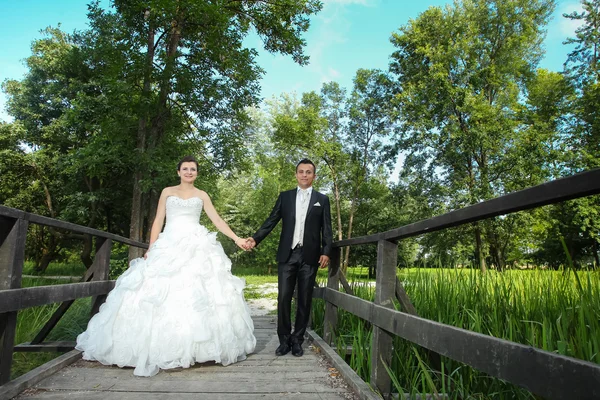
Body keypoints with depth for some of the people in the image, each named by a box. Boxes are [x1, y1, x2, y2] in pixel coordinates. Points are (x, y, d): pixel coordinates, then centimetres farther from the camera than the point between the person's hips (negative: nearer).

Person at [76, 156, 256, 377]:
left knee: (198, 294, -7)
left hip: (197, 248, 0)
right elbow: (158, 221, 9)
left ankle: (197, 347, 3)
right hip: (170, 247, 0)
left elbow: (217, 220, 10)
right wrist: (151, 249, 0)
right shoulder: (167, 192, 14)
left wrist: (237, 238, 1)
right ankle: (164, 348, -1)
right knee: (162, 293, -9)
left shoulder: (202, 195, 14)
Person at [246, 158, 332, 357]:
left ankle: (297, 340, 18)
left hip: (309, 256, 0)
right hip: (287, 255, 1)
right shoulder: (285, 196, 11)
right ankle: (284, 340, 14)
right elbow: (271, 220, 5)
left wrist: (326, 252, -8)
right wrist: (256, 238, -9)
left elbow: (326, 229, 4)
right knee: (283, 298, 1)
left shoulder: (322, 199, 8)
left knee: (304, 300, 6)